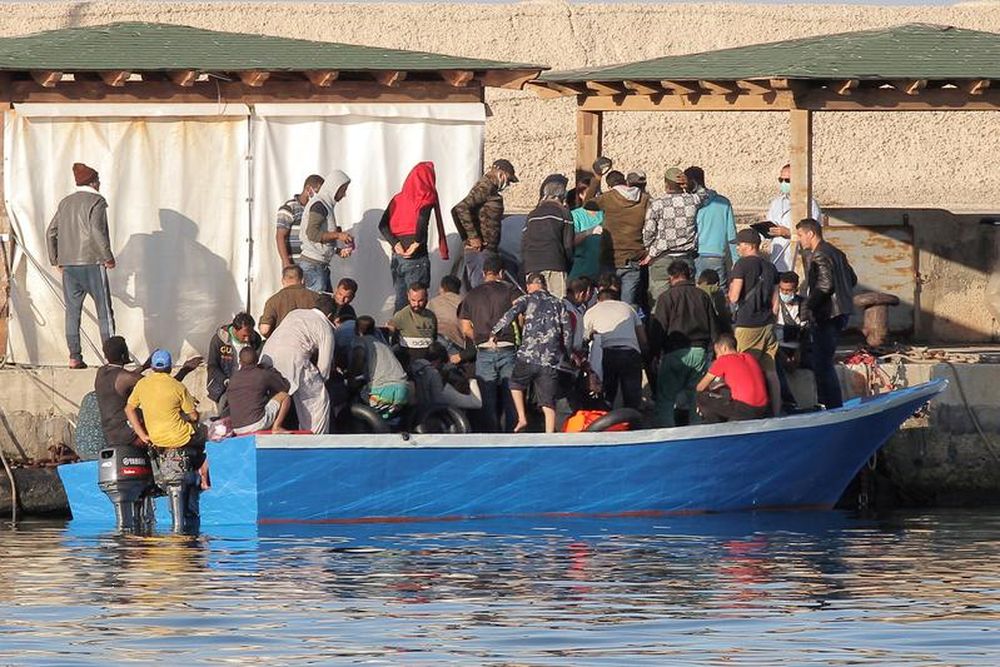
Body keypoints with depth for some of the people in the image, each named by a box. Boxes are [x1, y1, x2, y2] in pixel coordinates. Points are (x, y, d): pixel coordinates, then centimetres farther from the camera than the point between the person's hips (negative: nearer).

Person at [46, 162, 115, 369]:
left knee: (72, 312, 7)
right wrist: (108, 257, -10)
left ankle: (74, 357, 4)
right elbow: (97, 231, -18)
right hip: (92, 263, -6)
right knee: (104, 312, 0)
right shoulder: (96, 201, -6)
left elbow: (51, 232, 12)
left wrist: (56, 260, 17)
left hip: (68, 266, 6)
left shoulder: (65, 203, 13)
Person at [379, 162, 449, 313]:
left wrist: (395, 244, -5)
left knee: (400, 301, 11)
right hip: (416, 260, -5)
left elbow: (383, 226, 2)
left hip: (397, 258, 5)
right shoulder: (426, 197, -5)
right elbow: (423, 216, -25)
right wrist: (417, 243, -16)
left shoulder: (398, 198, 11)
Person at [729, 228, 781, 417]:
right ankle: (775, 412, 6)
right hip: (767, 324, 6)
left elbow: (734, 298, -12)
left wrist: (731, 287, 8)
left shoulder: (742, 265, -9)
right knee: (770, 372, 6)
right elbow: (774, 300, 15)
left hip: (747, 325, -6)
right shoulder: (770, 267, 11)